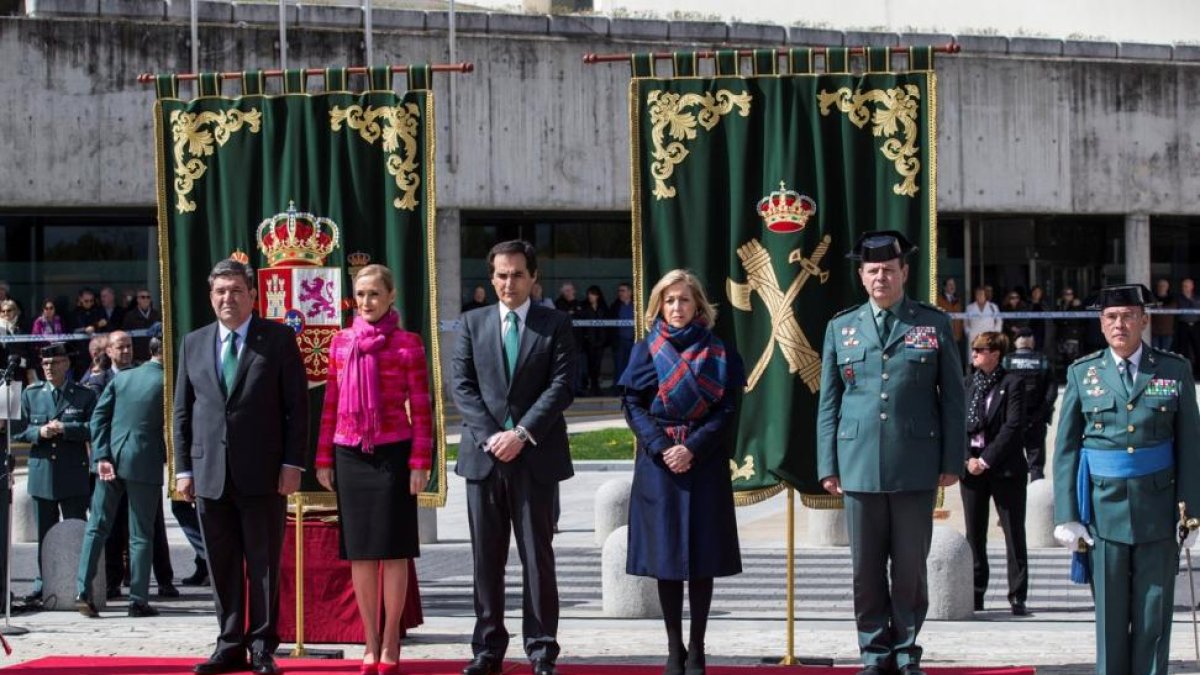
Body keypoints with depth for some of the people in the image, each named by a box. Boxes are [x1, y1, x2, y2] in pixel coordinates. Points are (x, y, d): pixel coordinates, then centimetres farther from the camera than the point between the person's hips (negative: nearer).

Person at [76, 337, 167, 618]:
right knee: (141, 534, 3)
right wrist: (166, 456, 11)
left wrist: (101, 457, -3)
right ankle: (138, 601, 4)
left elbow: (98, 417, 2)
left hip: (110, 461, 4)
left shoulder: (121, 378, 8)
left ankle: (83, 592, 2)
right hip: (145, 465, -4)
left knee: (97, 526, 9)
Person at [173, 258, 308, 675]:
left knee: (264, 565, 1)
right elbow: (182, 411, 13)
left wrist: (293, 464, -8)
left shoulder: (279, 339, 2)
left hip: (263, 473, -3)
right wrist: (183, 468, 6)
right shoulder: (193, 344, 12)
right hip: (210, 475, 3)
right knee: (222, 566, 6)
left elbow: (297, 405, -1)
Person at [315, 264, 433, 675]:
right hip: (350, 454, 3)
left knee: (393, 548, 1)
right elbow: (331, 405, 11)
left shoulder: (407, 343, -2)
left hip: (392, 453, -3)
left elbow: (421, 408, -4)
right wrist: (323, 459, 8)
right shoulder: (340, 343, 8)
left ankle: (390, 642, 11)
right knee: (358, 550, 6)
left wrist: (420, 463, -9)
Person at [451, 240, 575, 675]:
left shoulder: (555, 325, 4)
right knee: (486, 559, 5)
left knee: (538, 558, 2)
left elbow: (561, 386, -4)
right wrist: (491, 436, -10)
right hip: (483, 455, 2)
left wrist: (522, 434, -13)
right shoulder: (472, 323, 10)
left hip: (535, 457, -2)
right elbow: (463, 386, 3)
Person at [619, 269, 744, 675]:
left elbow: (726, 408, -1)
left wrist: (694, 447, -14)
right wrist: (662, 447, -13)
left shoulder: (717, 353, 4)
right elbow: (632, 405, 0)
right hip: (659, 462, 0)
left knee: (703, 554, 0)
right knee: (666, 553, 2)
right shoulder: (645, 351, 5)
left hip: (704, 462, 0)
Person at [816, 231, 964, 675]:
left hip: (916, 467, -1)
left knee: (910, 569, 4)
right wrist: (827, 466, 4)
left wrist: (952, 461, 0)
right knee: (866, 571, 5)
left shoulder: (934, 324, 5)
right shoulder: (841, 329, 9)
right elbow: (828, 403, 10)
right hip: (859, 467, 2)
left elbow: (952, 398, 5)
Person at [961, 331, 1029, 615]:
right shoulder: (968, 383, 10)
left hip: (1004, 467, -4)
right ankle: (975, 595, 12)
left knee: (1014, 535, -1)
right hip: (971, 467, 4)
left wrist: (986, 460, -14)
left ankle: (1017, 597, 1)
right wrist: (967, 459, -7)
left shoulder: (1012, 384, -4)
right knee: (974, 535, 6)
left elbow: (1013, 427, -11)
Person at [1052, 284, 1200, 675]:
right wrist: (1067, 516, -2)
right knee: (1110, 616, 4)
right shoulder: (1082, 374, 5)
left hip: (1158, 511, 0)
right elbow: (1065, 451, 4)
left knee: (1154, 615, 4)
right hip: (1104, 511, 0)